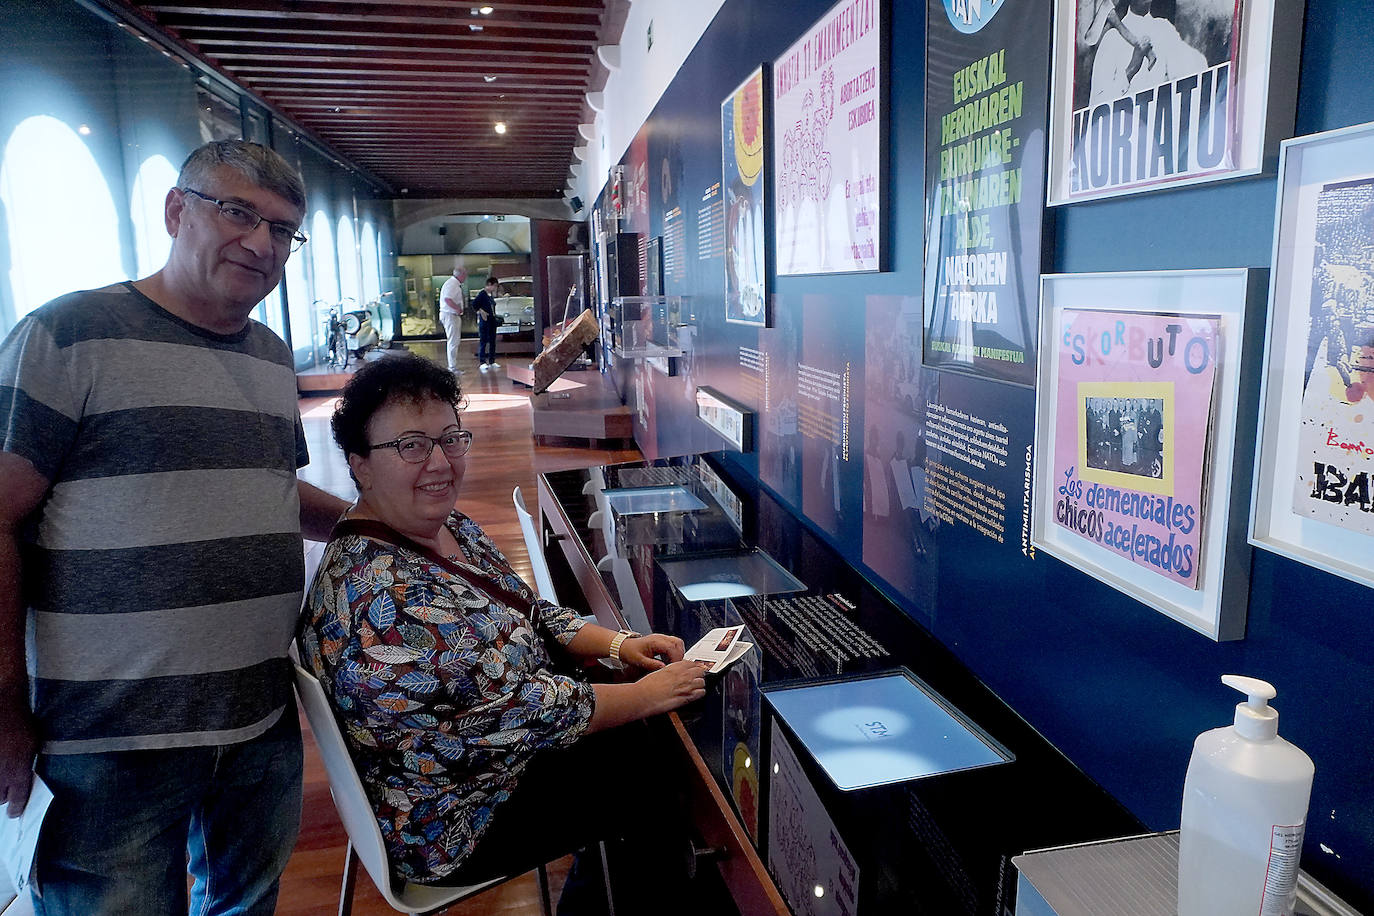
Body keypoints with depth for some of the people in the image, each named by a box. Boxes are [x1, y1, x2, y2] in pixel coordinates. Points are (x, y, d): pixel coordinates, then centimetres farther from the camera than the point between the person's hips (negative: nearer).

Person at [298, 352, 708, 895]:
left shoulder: (449, 526, -3)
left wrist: (617, 644, -6)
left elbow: (529, 613, 8)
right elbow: (520, 708, -30)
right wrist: (648, 695, -19)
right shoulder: (380, 596, -34)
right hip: (458, 826, -8)